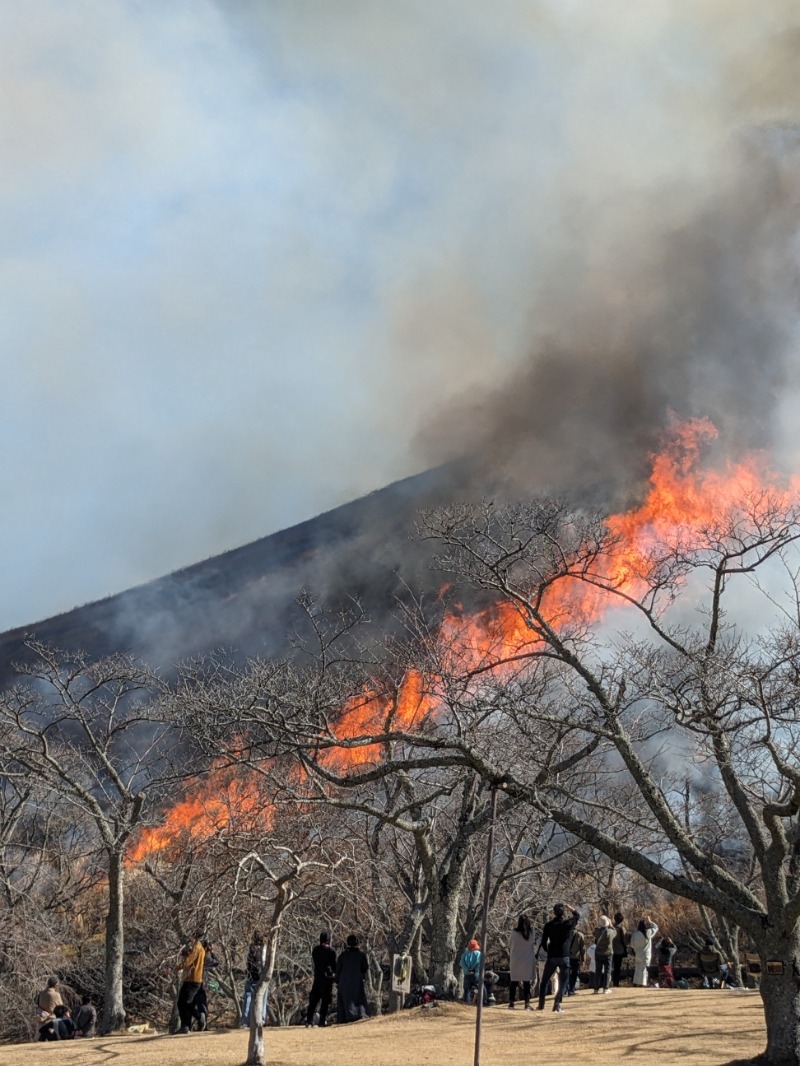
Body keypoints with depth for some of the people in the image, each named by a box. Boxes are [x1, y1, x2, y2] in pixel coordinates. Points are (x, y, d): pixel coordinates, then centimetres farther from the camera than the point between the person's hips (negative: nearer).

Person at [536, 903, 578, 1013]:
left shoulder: (548, 925, -1)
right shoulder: (568, 923, -5)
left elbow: (543, 943, 2)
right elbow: (576, 915, 16)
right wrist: (567, 906, 18)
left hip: (551, 957, 2)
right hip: (564, 956, -2)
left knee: (544, 980, 14)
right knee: (563, 982, 4)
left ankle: (541, 1004, 12)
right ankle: (557, 1005, -6)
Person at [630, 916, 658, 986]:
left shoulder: (635, 934, -8)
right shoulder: (648, 933, -12)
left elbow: (632, 945, -2)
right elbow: (656, 927, 5)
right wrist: (650, 922, 11)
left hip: (637, 954, 3)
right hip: (645, 955, -3)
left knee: (637, 969, 13)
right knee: (643, 969, 2)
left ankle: (636, 983, 15)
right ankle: (641, 984, 0)